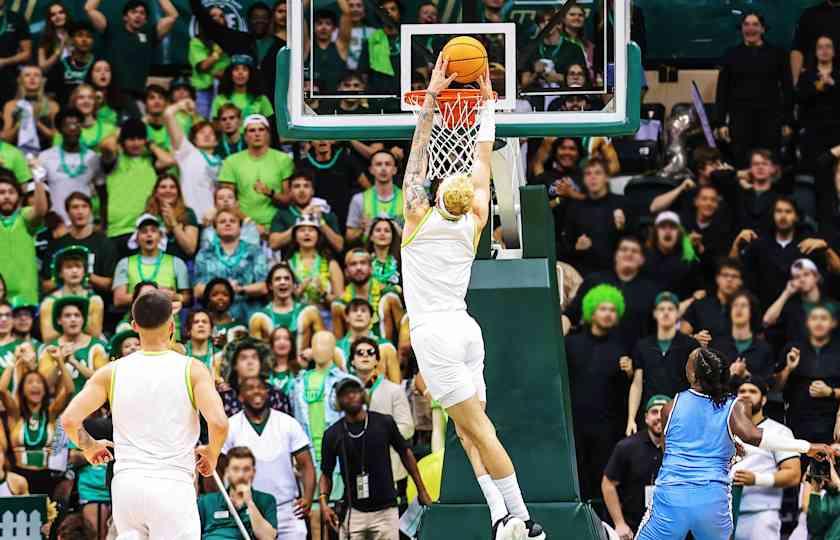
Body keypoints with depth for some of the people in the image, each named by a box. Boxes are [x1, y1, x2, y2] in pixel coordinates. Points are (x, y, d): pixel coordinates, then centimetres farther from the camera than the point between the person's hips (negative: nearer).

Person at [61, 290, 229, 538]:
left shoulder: (112, 372, 5)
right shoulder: (191, 369, -2)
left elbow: (69, 420, -1)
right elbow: (219, 423, -12)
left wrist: (89, 447, 18)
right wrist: (211, 454, 8)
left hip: (125, 484, 3)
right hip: (172, 487, -3)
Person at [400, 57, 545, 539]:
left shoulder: (421, 218, -7)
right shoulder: (473, 225, 6)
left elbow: (420, 151, -4)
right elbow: (483, 161, 16)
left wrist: (432, 95, -3)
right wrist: (486, 103, 23)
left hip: (434, 333, -6)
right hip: (466, 330, 6)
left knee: (478, 430, -10)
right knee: (472, 432, 8)